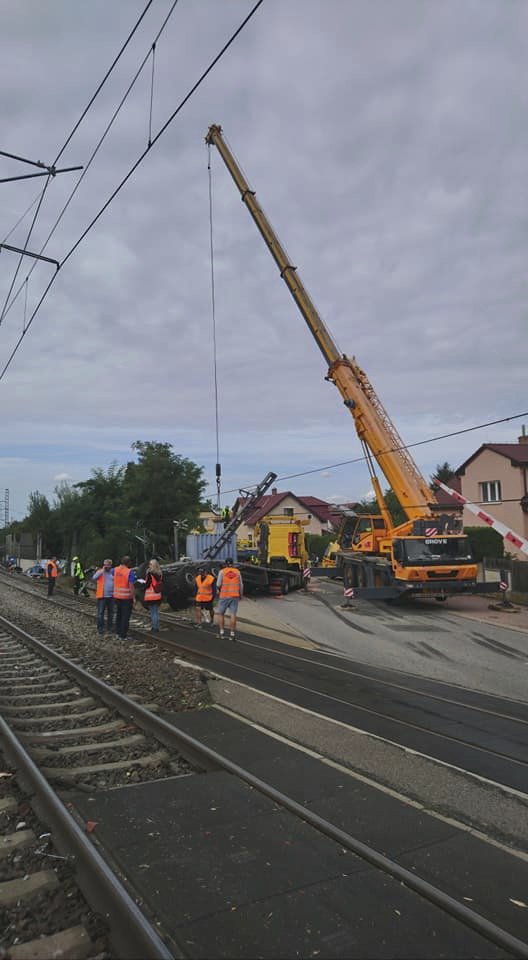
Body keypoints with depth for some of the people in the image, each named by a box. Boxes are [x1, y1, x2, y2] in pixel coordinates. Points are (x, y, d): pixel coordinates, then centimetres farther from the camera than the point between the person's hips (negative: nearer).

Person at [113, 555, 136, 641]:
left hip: (117, 596, 6)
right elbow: (131, 586, -20)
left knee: (118, 615, 19)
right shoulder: (130, 572, -16)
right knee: (125, 617, 0)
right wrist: (134, 597, -14)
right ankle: (123, 636, 2)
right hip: (127, 597, -6)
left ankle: (118, 633, 25)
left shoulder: (115, 570, 2)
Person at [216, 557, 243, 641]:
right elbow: (241, 585, 6)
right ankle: (232, 633, -2)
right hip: (235, 596, 2)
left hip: (224, 596, -2)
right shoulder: (237, 572, 5)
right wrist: (240, 595, 19)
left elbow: (218, 585, -5)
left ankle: (221, 632, 9)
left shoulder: (222, 571, -2)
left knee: (220, 613, 12)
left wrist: (219, 589, 16)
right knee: (233, 614, 1)